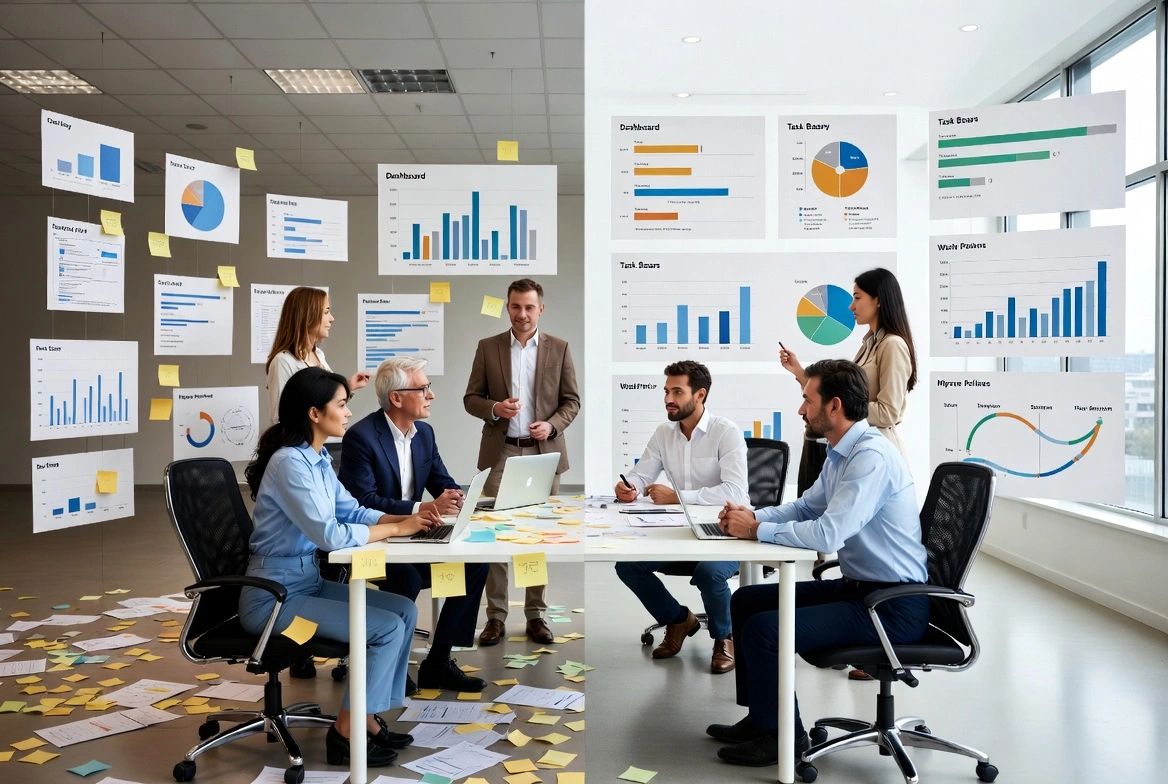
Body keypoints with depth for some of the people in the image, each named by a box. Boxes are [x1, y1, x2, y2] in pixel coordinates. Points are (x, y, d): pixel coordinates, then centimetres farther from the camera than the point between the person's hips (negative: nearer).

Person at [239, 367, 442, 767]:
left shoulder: (318, 458, 8)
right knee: (387, 628, -15)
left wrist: (407, 516, -8)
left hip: (308, 582, 9)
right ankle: (345, 732, 2)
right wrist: (396, 529, -18)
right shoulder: (290, 462, -22)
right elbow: (330, 535, -28)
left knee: (404, 610, 1)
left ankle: (366, 716, 11)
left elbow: (352, 511, 9)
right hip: (273, 597, -9)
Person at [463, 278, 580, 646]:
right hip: (500, 452, 0)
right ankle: (495, 616, 10)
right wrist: (494, 408, -15)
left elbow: (571, 401, 5)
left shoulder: (559, 348, 5)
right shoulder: (488, 347, 5)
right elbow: (471, 398, 5)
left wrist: (552, 425, -13)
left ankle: (536, 615, 16)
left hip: (544, 452, 0)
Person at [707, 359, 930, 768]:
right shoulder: (840, 452, 8)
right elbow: (806, 507, 19)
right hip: (856, 586, 10)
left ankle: (780, 736, 5)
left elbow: (828, 534, -31)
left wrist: (757, 530, -18)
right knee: (745, 601, 11)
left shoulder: (871, 456, -23)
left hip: (894, 606, -10)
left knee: (763, 629, -19)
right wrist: (754, 515, 0)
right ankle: (759, 717, 22)